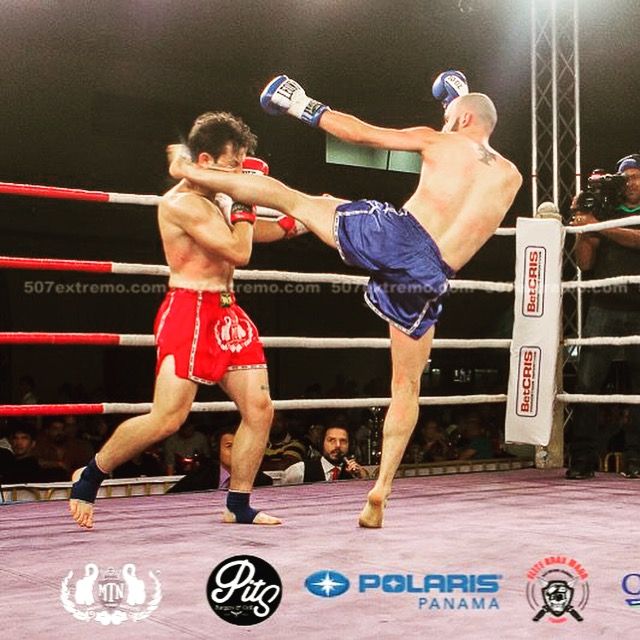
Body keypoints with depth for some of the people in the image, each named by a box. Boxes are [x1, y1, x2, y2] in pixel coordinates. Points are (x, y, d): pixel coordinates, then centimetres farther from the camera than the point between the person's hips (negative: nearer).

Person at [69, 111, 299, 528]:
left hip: (228, 314, 9)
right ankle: (89, 478, 8)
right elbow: (238, 252, -19)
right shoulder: (182, 202, -14)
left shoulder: (214, 202, 17)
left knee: (260, 409, 1)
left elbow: (255, 232, 32)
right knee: (168, 418, -12)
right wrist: (243, 204, -6)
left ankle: (239, 506, 11)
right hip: (190, 310, -9)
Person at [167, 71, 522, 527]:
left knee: (294, 198, 19)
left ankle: (190, 171, 31)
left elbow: (359, 133, 10)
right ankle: (380, 491, 13)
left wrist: (306, 109, 24)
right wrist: (462, 103, 42)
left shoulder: (439, 142, 9)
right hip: (427, 280, 2)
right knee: (407, 387, 16)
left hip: (392, 233, -2)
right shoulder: (511, 177, 16)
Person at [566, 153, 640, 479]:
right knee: (587, 381, -10)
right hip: (603, 308, 0)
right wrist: (581, 227, -2)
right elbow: (585, 263, 9)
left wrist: (596, 226, -12)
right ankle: (582, 458, -9)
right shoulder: (606, 211, 16)